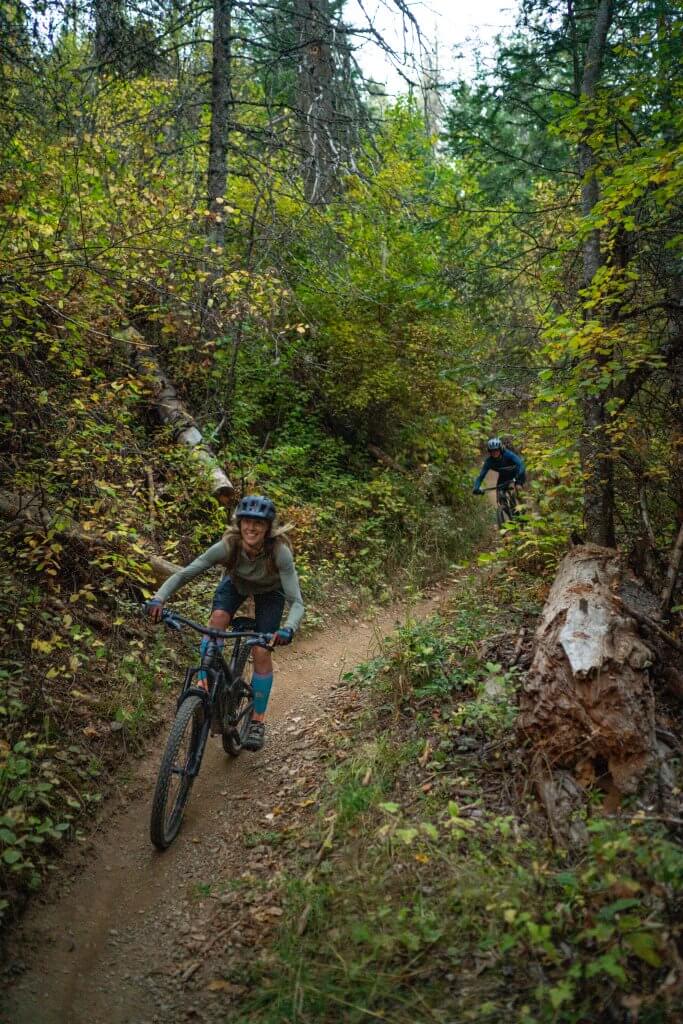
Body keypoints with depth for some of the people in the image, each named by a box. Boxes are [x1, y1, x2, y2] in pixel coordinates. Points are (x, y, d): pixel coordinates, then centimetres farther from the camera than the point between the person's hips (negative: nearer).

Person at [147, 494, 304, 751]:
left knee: (262, 653, -10)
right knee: (217, 620, -29)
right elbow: (184, 573, -32)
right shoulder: (228, 546, -35)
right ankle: (204, 683, -14)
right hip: (236, 582, 2)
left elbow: (296, 602, -41)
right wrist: (158, 598, -48)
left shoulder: (279, 552, -39)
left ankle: (257, 722, 6)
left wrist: (288, 629, -60)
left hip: (269, 591, -2)